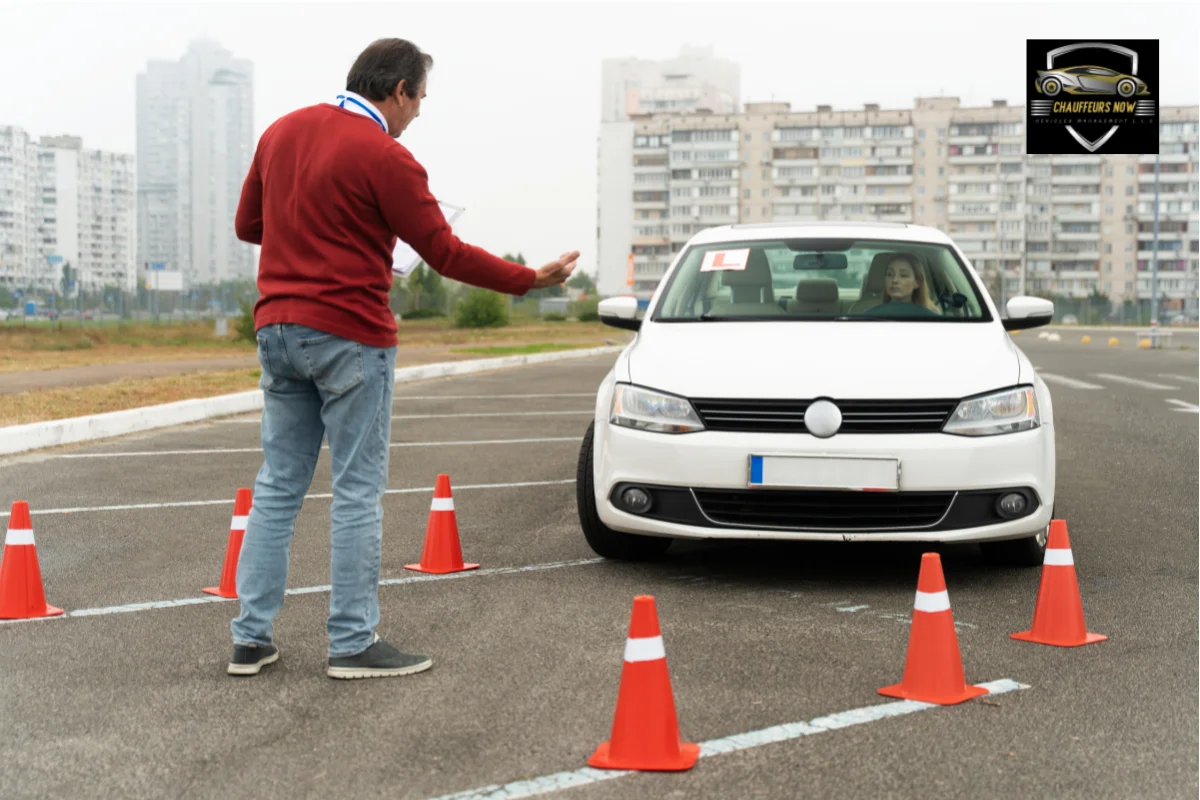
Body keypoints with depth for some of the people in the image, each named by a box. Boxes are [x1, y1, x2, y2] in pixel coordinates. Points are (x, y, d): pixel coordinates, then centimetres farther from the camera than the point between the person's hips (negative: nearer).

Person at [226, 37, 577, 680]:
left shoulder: (282, 132, 10)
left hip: (277, 330, 7)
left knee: (277, 485, 11)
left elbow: (247, 225, 18)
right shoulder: (384, 157, -12)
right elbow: (445, 253, -11)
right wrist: (532, 279, -2)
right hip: (348, 337, -7)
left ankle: (251, 637, 14)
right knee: (358, 492, 0)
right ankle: (352, 644, 5)